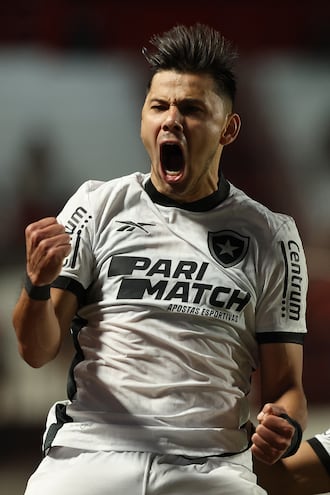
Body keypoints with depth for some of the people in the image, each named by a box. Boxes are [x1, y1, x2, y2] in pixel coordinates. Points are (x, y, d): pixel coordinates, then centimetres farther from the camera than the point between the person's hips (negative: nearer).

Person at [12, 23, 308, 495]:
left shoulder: (270, 236, 10)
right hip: (90, 451, -1)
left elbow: (286, 384, 12)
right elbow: (37, 350, 6)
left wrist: (284, 429, -11)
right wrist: (38, 284, -15)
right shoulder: (98, 204, 10)